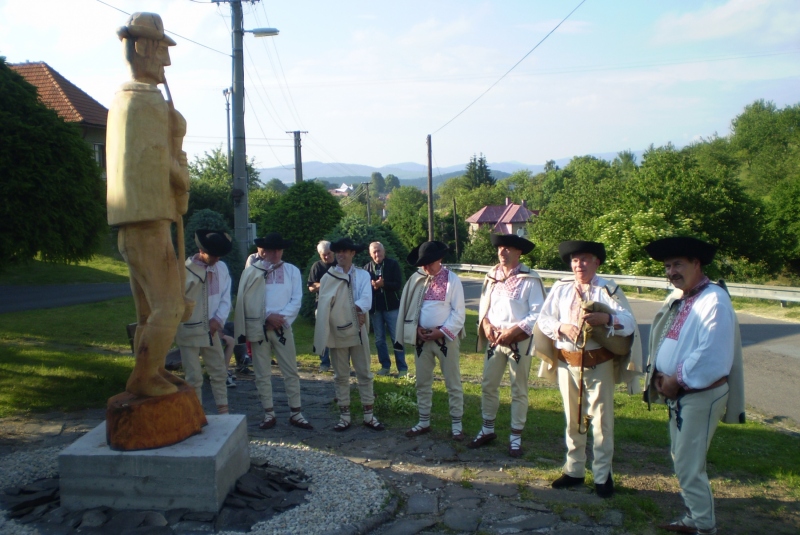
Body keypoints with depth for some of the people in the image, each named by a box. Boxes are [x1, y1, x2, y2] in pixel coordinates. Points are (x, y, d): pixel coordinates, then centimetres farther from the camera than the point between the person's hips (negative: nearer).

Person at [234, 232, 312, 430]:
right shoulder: (251, 272, 2)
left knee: (291, 371, 2)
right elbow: (246, 301, -4)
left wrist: (280, 318, -13)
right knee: (262, 373, 6)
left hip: (283, 327, 1)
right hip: (258, 327, 0)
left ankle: (295, 413, 10)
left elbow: (296, 300, 0)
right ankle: (269, 414, 16)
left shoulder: (292, 271, 6)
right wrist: (268, 317, -13)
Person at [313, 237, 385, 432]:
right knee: (341, 375, 8)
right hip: (336, 332, 0)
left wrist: (360, 308, -29)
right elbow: (323, 306, -7)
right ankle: (344, 416, 18)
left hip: (358, 331, 0)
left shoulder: (363, 275, 3)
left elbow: (366, 298, -13)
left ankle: (369, 415, 16)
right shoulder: (327, 277, 1)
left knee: (364, 373, 6)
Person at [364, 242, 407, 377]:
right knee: (379, 339, 9)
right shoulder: (367, 267, 7)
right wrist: (372, 285, -19)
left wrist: (383, 284, -23)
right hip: (375, 307, 3)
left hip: (391, 306, -3)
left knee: (396, 338, -1)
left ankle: (402, 368, 4)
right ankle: (385, 366, 19)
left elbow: (398, 285, -9)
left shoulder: (393, 264, -2)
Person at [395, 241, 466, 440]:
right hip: (422, 338, 4)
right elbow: (408, 307, 7)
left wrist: (442, 331, -15)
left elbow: (459, 312, -9)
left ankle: (456, 424, 15)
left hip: (446, 338, -4)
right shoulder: (416, 279, 3)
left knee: (453, 383, 4)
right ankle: (424, 422, 26)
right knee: (422, 382, 13)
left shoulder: (452, 279, -7)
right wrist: (416, 328, -6)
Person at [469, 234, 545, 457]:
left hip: (519, 341, -5)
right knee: (488, 385, 12)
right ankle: (487, 430, 28)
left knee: (519, 390, 7)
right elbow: (483, 304, 13)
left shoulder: (530, 279, -11)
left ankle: (516, 437, 18)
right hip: (494, 339, 5)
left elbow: (538, 313, -14)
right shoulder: (492, 276, 7)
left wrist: (513, 331, -19)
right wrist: (485, 323, -6)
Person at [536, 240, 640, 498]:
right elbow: (543, 319, 4)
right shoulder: (560, 288, 4)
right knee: (573, 419, 14)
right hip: (567, 363, 3)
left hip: (599, 364, -3)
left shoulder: (609, 290, -4)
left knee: (602, 420, 5)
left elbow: (629, 323, -12)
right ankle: (574, 470, 29)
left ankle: (603, 475, 19)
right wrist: (561, 327, -16)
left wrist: (606, 318, -30)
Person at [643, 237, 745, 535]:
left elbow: (711, 356, -26)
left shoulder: (714, 301, -19)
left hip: (701, 395, -9)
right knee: (681, 459, 18)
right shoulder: (677, 299, 9)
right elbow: (663, 342, 13)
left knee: (689, 465, -3)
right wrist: (660, 375, -2)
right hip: (678, 393, 9)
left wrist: (676, 380, -18)